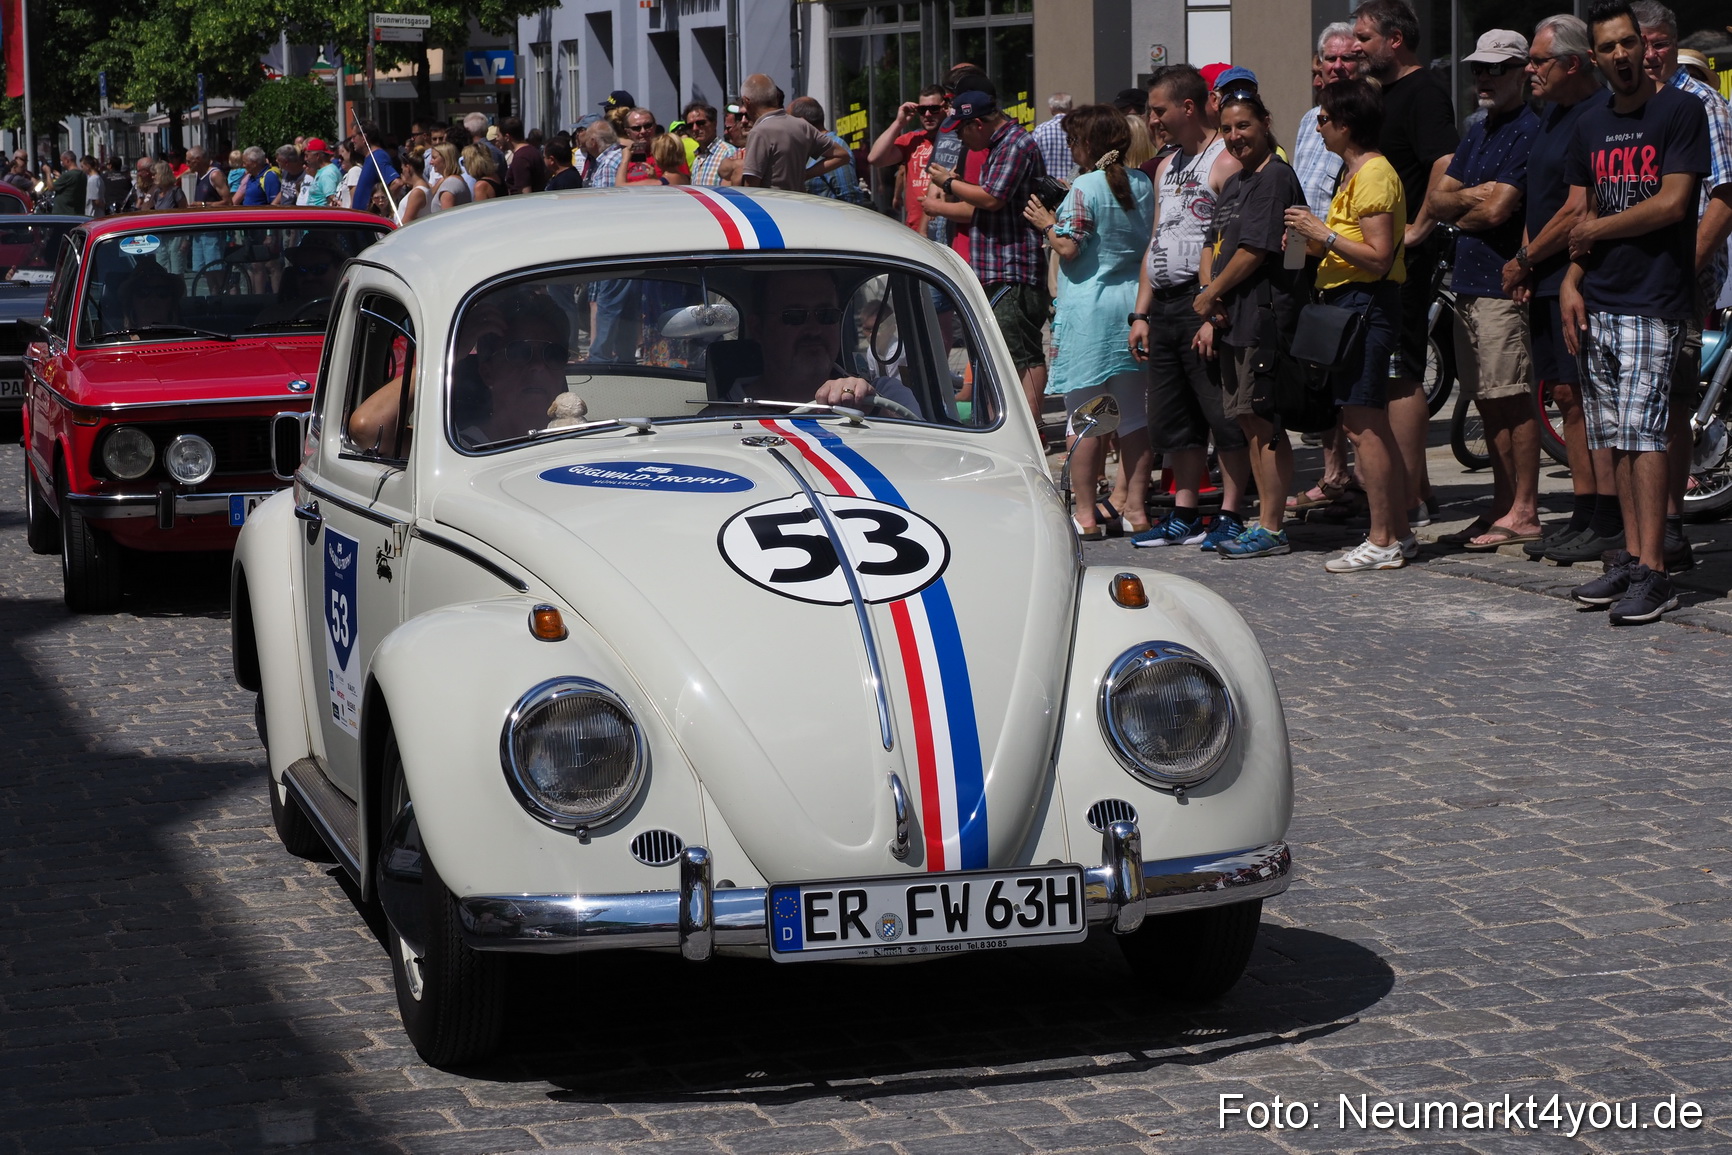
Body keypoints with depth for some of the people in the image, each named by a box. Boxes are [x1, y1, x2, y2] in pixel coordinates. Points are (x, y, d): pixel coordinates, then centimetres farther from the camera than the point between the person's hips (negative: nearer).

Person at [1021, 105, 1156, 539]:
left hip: (1088, 306, -6)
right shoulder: (1142, 184, 8)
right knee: (1133, 413, 10)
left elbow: (1068, 247, -17)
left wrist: (1046, 223, 2)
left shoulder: (1086, 187, -12)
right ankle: (1134, 508, 13)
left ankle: (1085, 514, 1)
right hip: (1133, 303, 6)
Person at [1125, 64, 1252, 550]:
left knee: (1224, 414, -4)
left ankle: (1230, 515, 1)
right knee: (1173, 418, 11)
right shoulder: (1167, 166, 20)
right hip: (1164, 305, 9)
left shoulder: (1226, 162, -9)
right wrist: (1140, 314, 17)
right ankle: (1183, 517, 17)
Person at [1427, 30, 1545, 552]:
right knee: (1490, 403, 11)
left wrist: (1463, 212, 2)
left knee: (1514, 400, -7)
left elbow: (1498, 209, -18)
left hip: (1506, 284, -9)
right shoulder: (1477, 133, 19)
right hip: (1469, 283, 9)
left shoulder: (1531, 131, -10)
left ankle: (1524, 514, -5)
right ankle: (1502, 507, 17)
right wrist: (1471, 197, -6)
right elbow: (1439, 201, 14)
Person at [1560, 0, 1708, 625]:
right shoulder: (1591, 125, 15)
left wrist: (1596, 231, -3)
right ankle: (1630, 556, 13)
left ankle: (1653, 572, -13)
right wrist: (1571, 280, 2)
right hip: (1598, 300, 7)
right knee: (1615, 435, 7)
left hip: (1655, 299, -7)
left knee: (1642, 430, -13)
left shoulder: (1682, 111, -5)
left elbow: (1671, 203, -12)